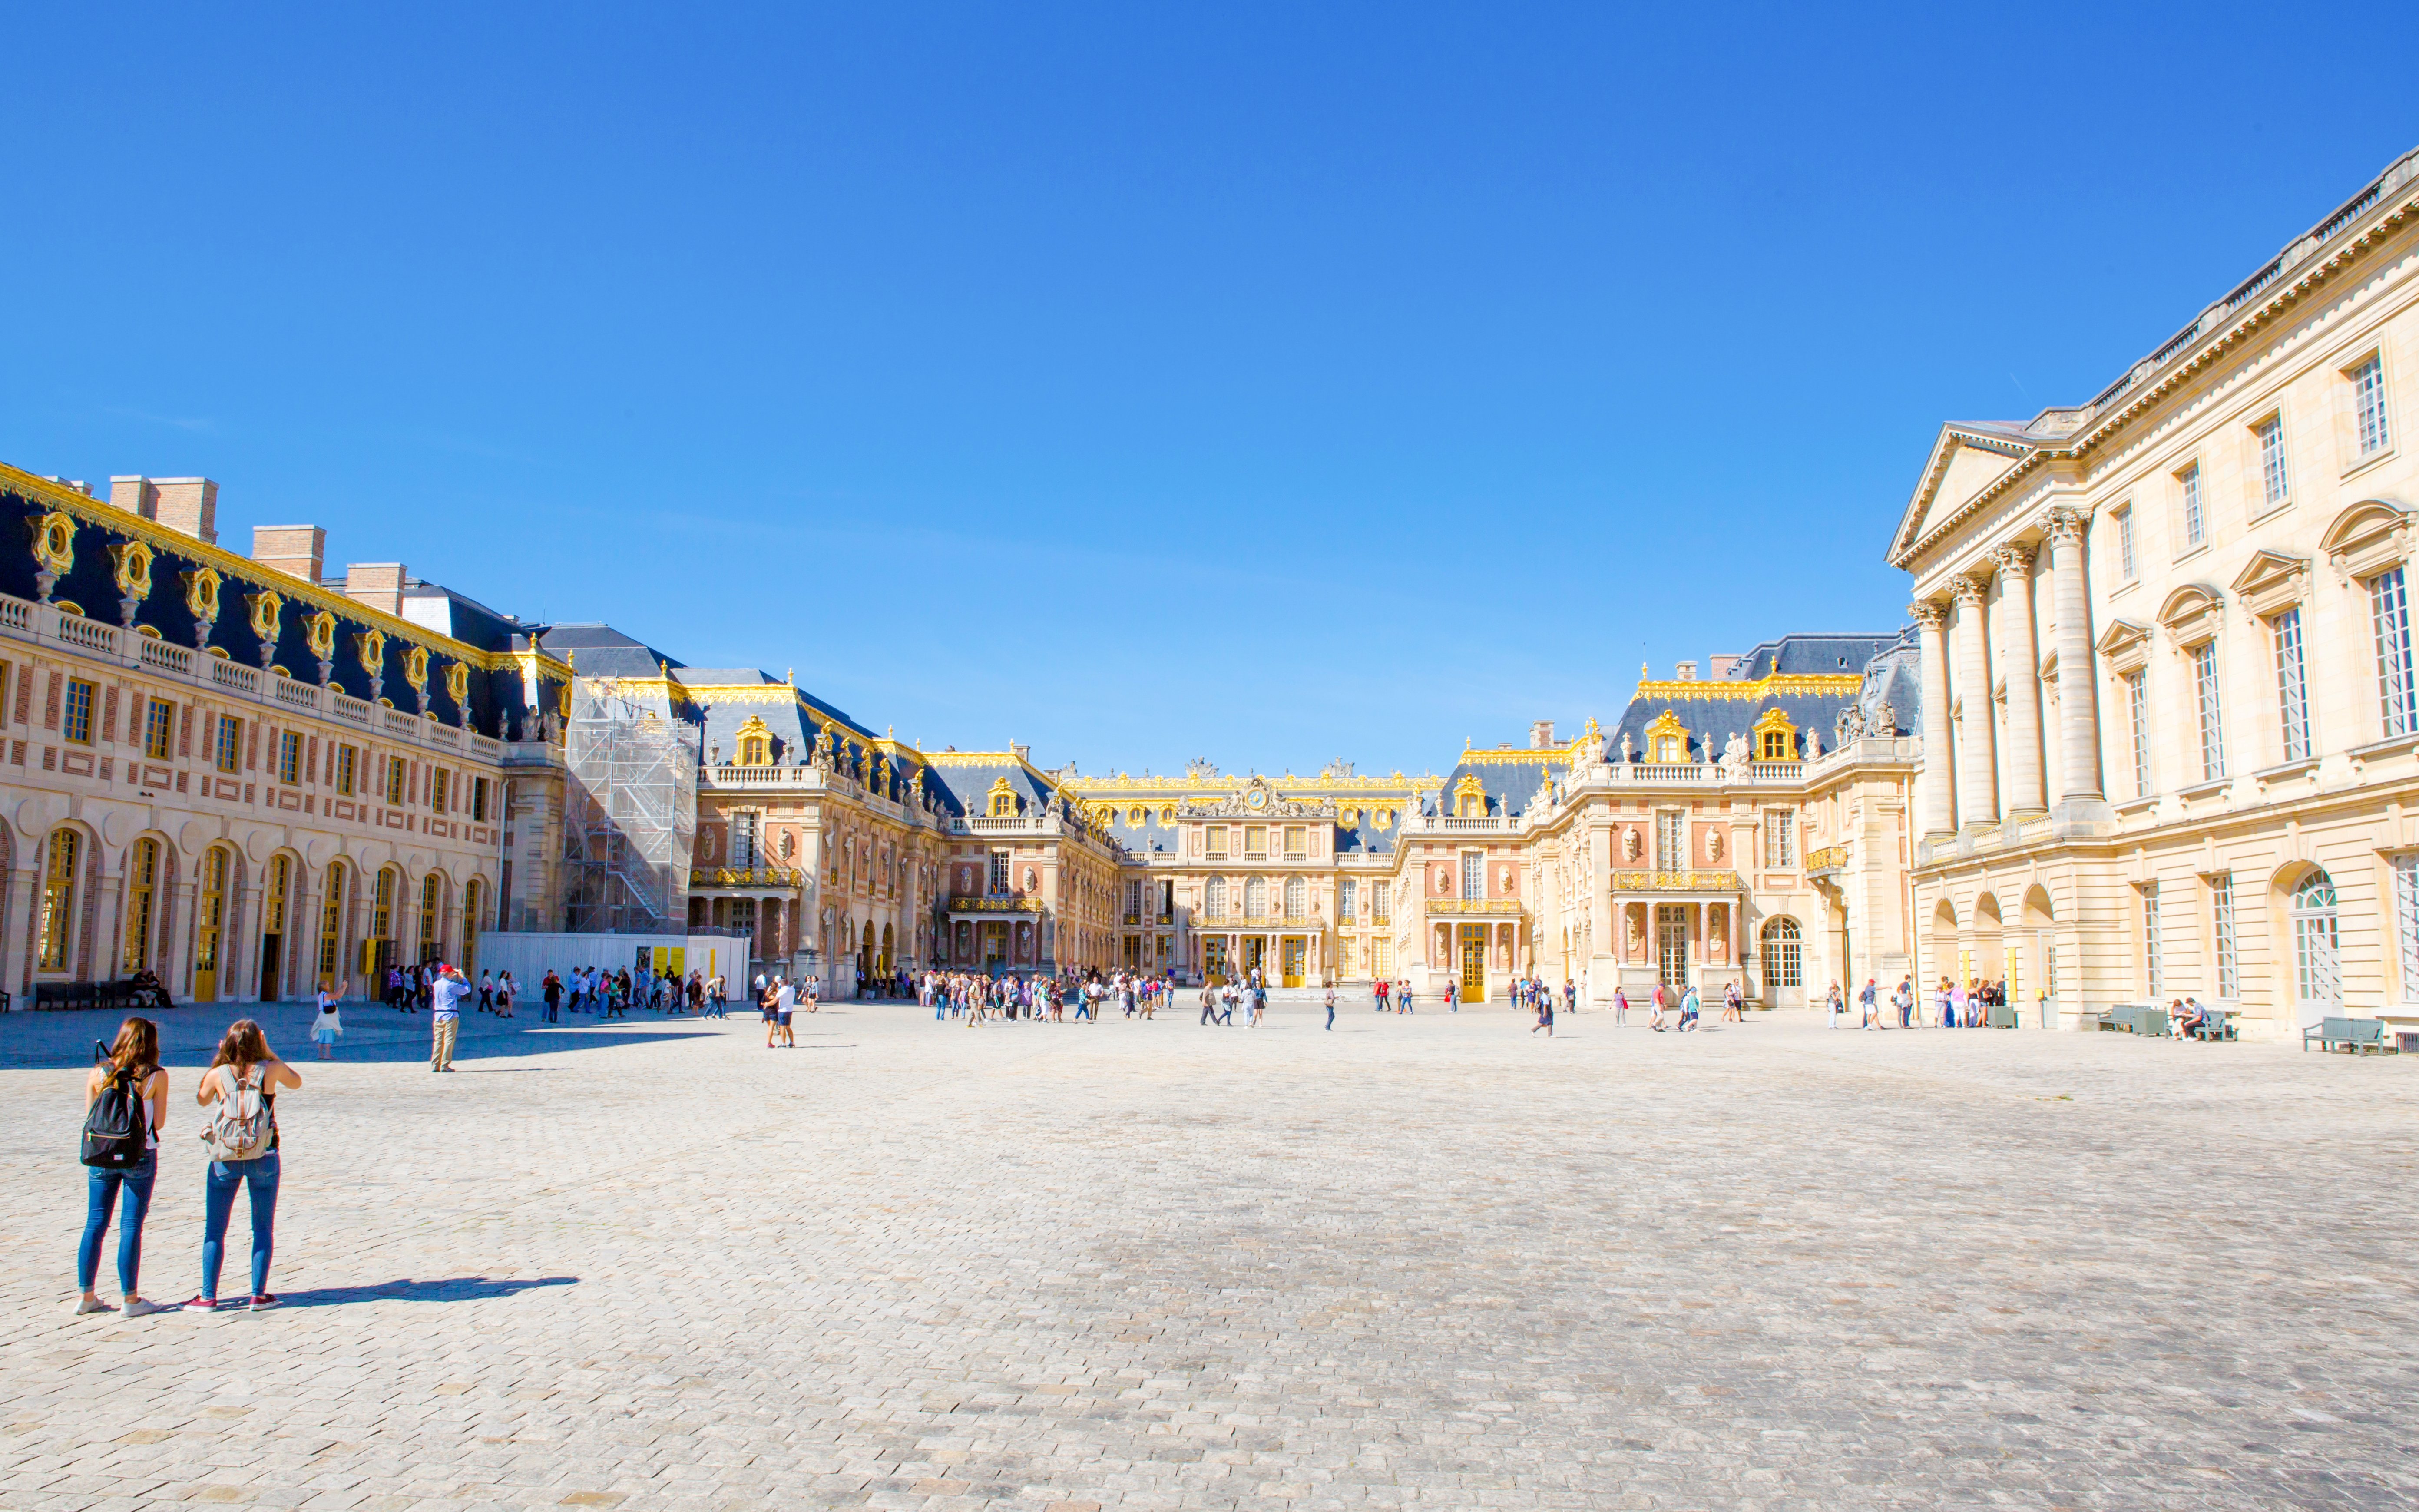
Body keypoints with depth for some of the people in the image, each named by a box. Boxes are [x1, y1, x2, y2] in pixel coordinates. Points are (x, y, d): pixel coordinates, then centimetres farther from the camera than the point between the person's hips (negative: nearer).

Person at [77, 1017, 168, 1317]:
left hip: (101, 1155, 3)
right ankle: (129, 1299, 6)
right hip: (140, 1157, -3)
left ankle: (87, 1297, 17)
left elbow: (89, 1118, 5)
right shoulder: (156, 1076, -8)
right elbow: (158, 1122, -6)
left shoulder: (98, 1074, 1)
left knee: (95, 1224, 12)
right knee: (131, 1226, 2)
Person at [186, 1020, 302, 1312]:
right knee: (263, 1228, 9)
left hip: (225, 1158, 0)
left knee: (214, 1230, 10)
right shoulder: (271, 1069, -7)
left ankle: (208, 1297, 11)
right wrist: (269, 1052, 14)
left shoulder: (218, 1074, -6)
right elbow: (296, 1082, 15)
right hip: (263, 1157, 0)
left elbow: (201, 1099, 16)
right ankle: (259, 1295, 9)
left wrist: (219, 1059, 13)